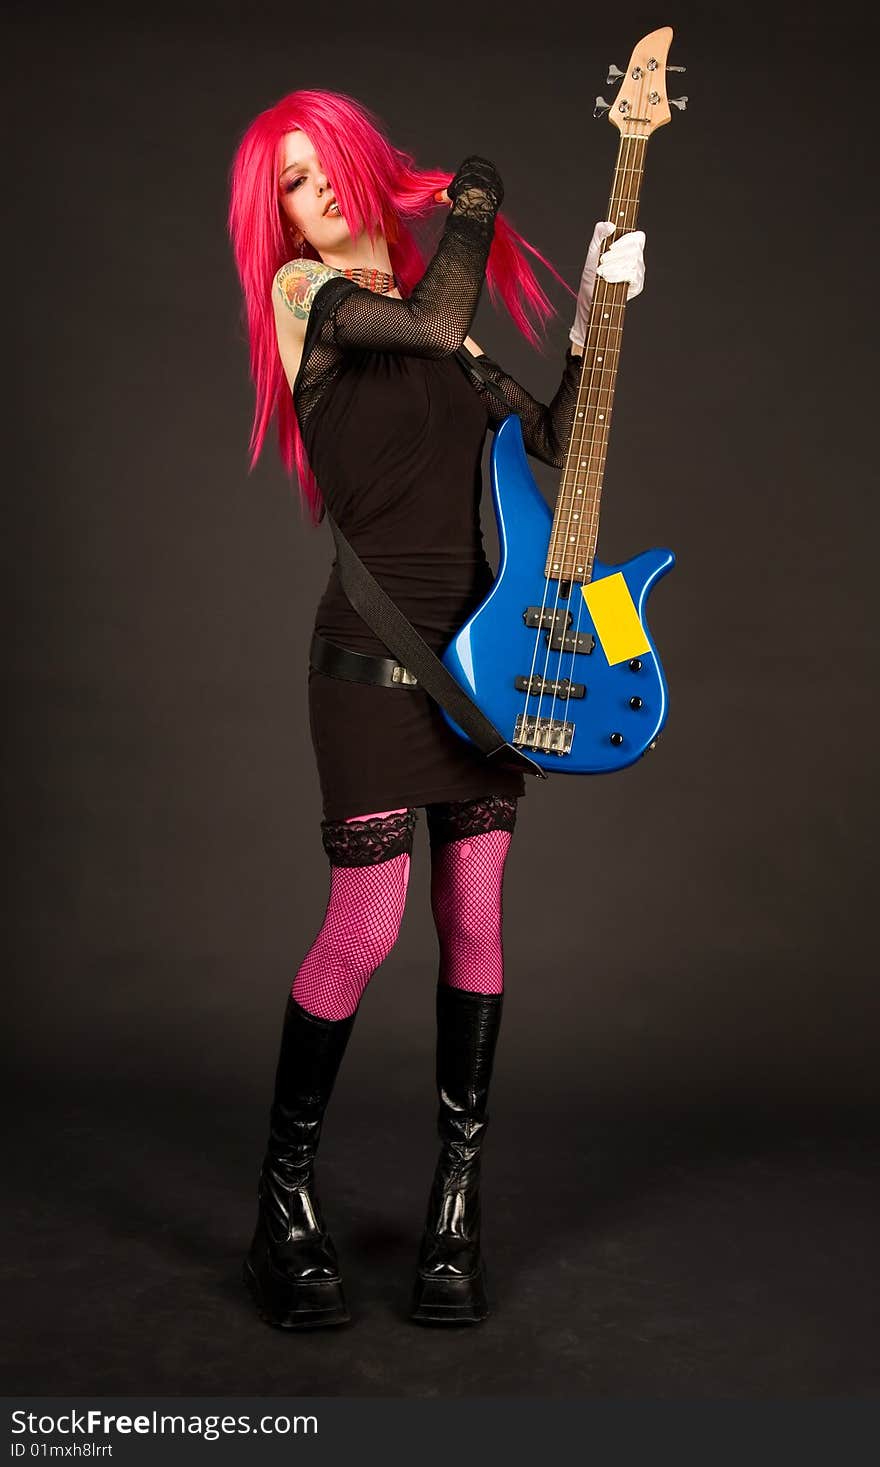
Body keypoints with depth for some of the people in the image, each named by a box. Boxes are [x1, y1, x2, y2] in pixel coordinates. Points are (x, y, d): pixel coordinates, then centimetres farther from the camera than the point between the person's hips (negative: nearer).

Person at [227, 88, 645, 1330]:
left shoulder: (437, 314, 19)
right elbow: (434, 327, -18)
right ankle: (287, 1198, 12)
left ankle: (457, 1204, 16)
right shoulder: (302, 292, 1)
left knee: (475, 921, 4)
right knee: (365, 930, -9)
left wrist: (597, 321, 6)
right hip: (373, 652, -6)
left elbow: (553, 442, 15)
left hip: (482, 645, 6)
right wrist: (471, 200, -1)